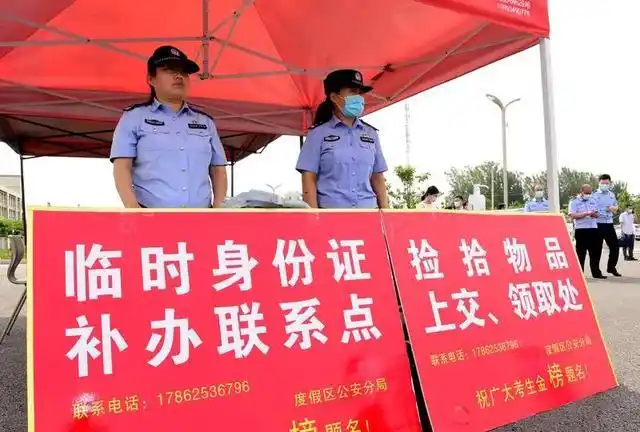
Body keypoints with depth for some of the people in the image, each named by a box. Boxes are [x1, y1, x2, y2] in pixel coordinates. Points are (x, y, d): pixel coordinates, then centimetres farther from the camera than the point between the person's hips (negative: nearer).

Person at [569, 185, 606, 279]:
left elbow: (597, 214, 18)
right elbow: (572, 215, -13)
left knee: (595, 252, 6)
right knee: (581, 253, -1)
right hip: (581, 230, -5)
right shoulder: (574, 202, -1)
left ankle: (596, 272, 14)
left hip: (593, 229, 5)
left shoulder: (593, 201, 17)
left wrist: (594, 214, -6)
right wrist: (586, 213, -20)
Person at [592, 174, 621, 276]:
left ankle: (611, 267, 27)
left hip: (609, 224, 6)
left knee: (615, 246, 9)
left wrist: (613, 208, 1)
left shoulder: (612, 195, 13)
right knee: (597, 248, -1)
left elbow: (616, 207, 24)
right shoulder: (594, 195, -6)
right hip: (598, 224, -6)